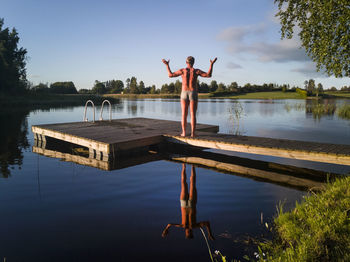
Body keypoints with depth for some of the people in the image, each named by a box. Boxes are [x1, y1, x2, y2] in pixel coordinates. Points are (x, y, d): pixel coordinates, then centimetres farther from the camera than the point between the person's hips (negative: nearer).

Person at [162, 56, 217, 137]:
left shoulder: (182, 70, 0)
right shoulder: (196, 71, -2)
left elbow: (170, 75, 5)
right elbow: (208, 75, -2)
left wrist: (167, 65, 14)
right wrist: (211, 64, 4)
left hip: (184, 94, 1)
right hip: (193, 94, -1)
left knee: (184, 115, 5)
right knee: (193, 115, 0)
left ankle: (184, 133, 2)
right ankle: (193, 133, -3)